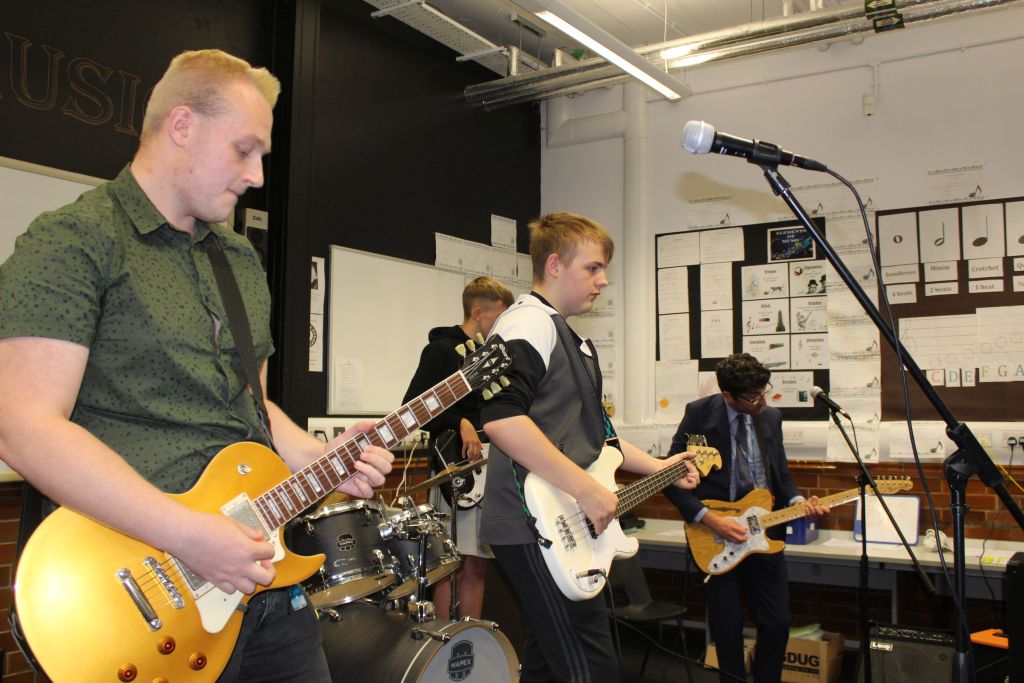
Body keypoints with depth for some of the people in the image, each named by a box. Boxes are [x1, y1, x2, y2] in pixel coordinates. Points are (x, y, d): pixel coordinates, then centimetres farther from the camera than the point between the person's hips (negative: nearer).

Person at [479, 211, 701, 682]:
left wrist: (656, 468, 23)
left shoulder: (570, 339, 20)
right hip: (539, 527, -11)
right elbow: (500, 417, -30)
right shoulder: (528, 324, -13)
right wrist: (585, 488, -25)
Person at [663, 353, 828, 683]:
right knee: (728, 628, 5)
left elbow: (781, 475, 15)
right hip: (716, 536, -4)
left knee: (778, 624, 6)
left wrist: (797, 501, -6)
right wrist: (710, 520, -18)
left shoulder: (771, 416, 5)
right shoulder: (699, 413, -11)